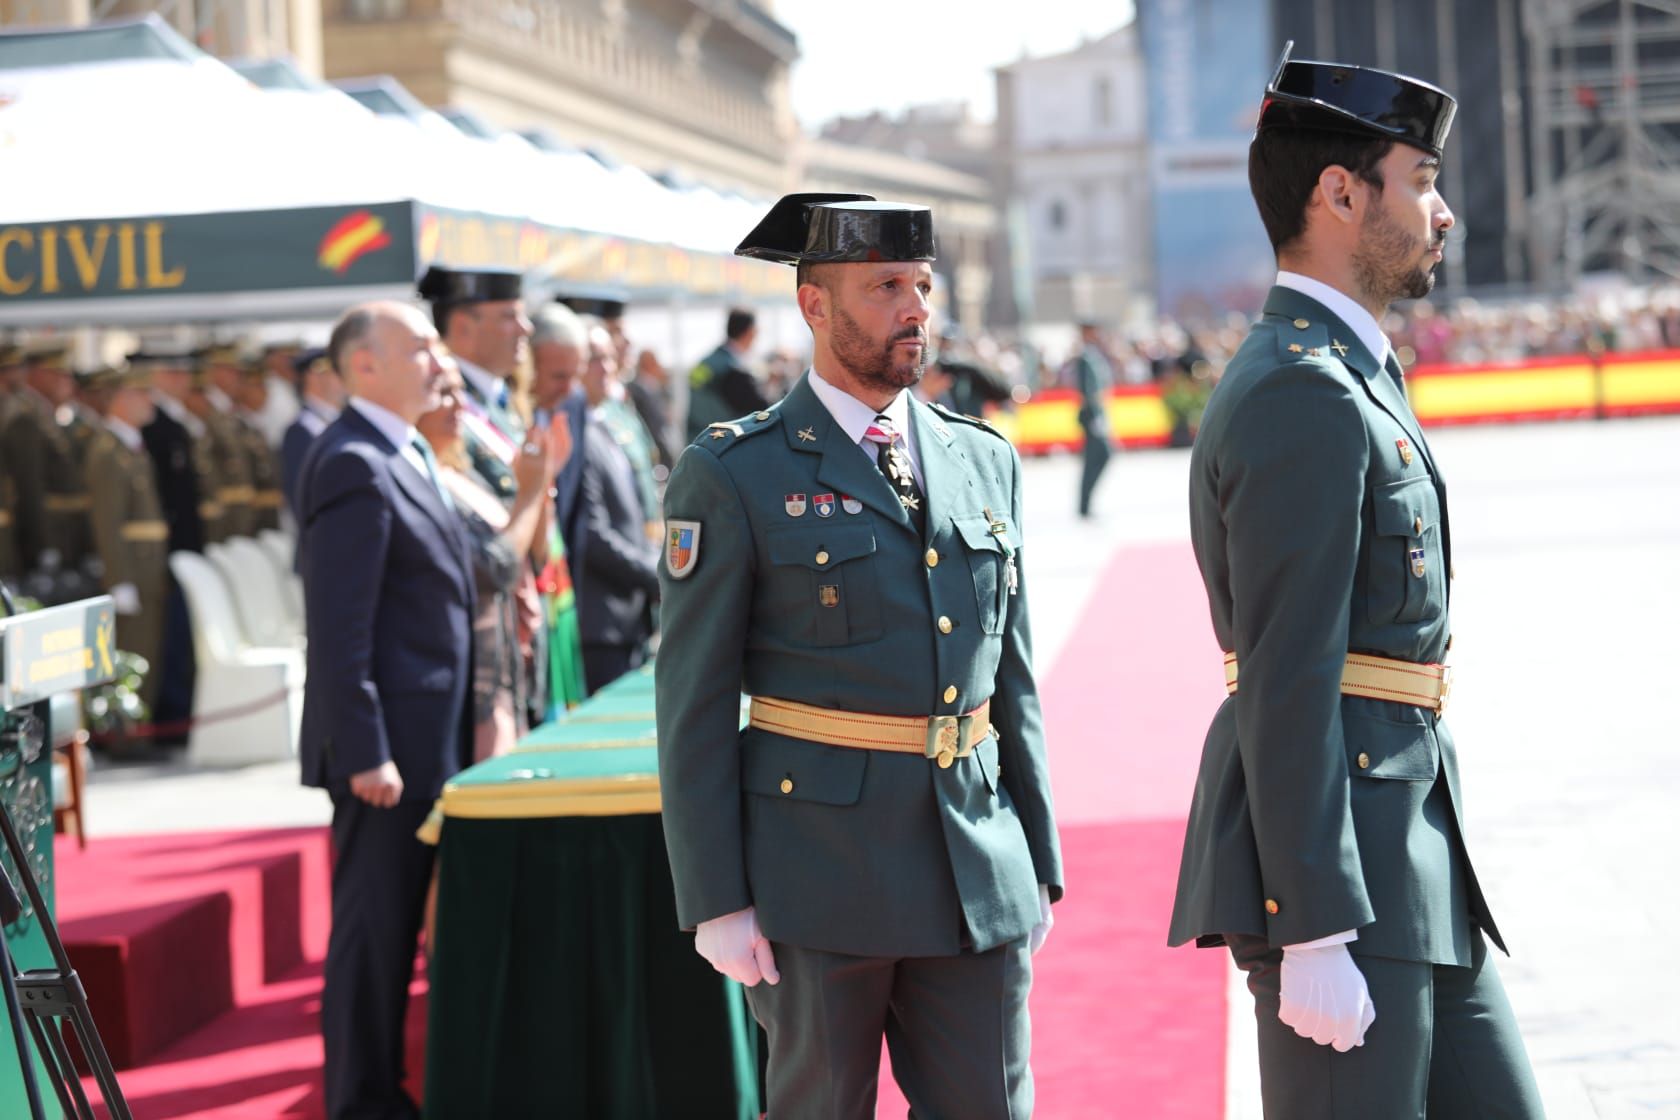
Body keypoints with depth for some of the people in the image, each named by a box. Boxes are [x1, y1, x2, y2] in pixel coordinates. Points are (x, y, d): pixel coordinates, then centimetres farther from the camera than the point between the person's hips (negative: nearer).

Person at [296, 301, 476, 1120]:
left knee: (397, 922, 15)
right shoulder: (353, 466, -16)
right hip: (390, 742, -10)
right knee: (374, 925, 0)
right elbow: (339, 630, -20)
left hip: (429, 737, 10)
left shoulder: (409, 454, 15)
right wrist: (365, 753, -22)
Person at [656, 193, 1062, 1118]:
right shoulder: (733, 476, -5)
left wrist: (1039, 865, 12)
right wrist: (715, 902, -10)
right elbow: (692, 704, -6)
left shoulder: (985, 461, 10)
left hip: (980, 875, 4)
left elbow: (1013, 677, 14)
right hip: (819, 870, -4)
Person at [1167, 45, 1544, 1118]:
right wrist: (1313, 936, -23)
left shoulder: (1349, 376, 17)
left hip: (1409, 850, 10)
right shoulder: (1301, 397, -17)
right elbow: (1284, 685, -21)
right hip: (1331, 868, -10)